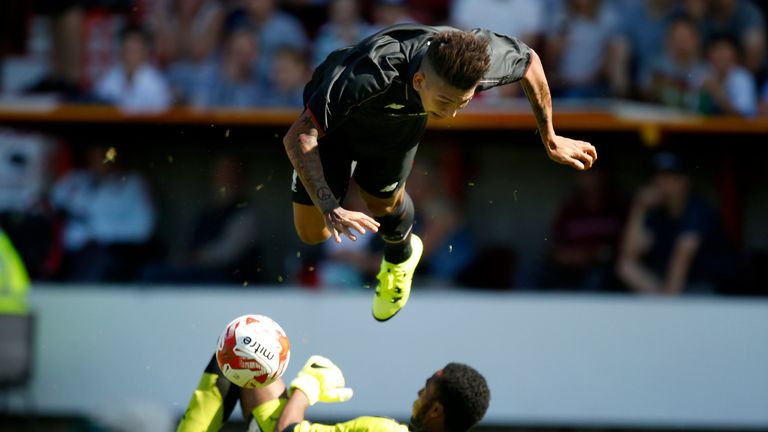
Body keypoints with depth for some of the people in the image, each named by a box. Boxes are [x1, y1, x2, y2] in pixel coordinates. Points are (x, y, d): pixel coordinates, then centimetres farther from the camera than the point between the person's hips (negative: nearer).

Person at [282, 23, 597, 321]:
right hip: (335, 117, -2)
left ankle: (400, 256, 47)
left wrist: (550, 139, -3)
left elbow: (529, 61, -14)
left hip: (401, 123, 2)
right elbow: (297, 137, -45)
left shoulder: (472, 58, -38)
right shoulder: (371, 75, -51)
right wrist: (330, 210, -56)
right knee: (311, 233, 2)